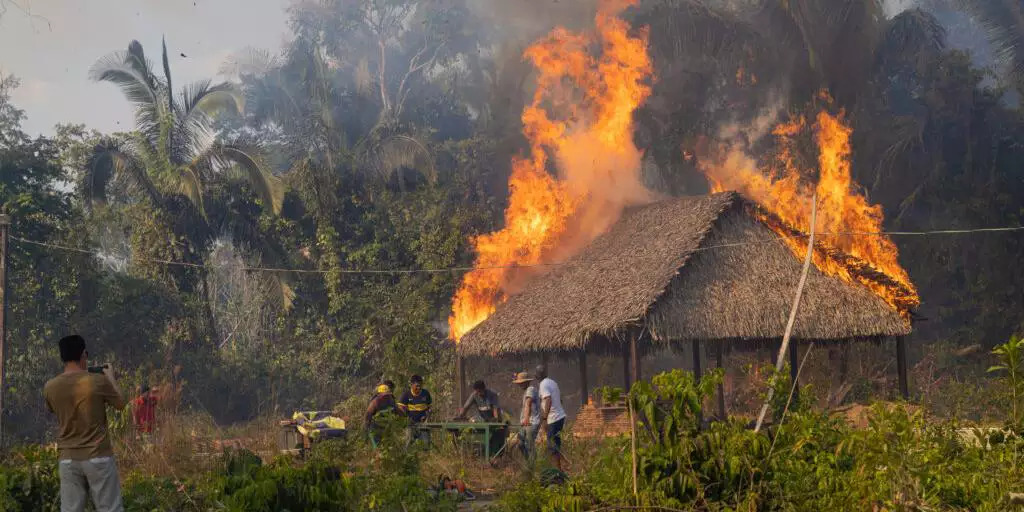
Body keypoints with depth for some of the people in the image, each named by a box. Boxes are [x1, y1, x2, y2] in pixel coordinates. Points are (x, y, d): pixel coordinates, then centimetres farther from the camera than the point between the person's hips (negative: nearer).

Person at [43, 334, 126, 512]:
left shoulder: (50, 387, -1)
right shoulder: (98, 381, -11)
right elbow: (120, 403, 5)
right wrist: (111, 378, 21)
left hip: (68, 460, 3)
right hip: (98, 457, -3)